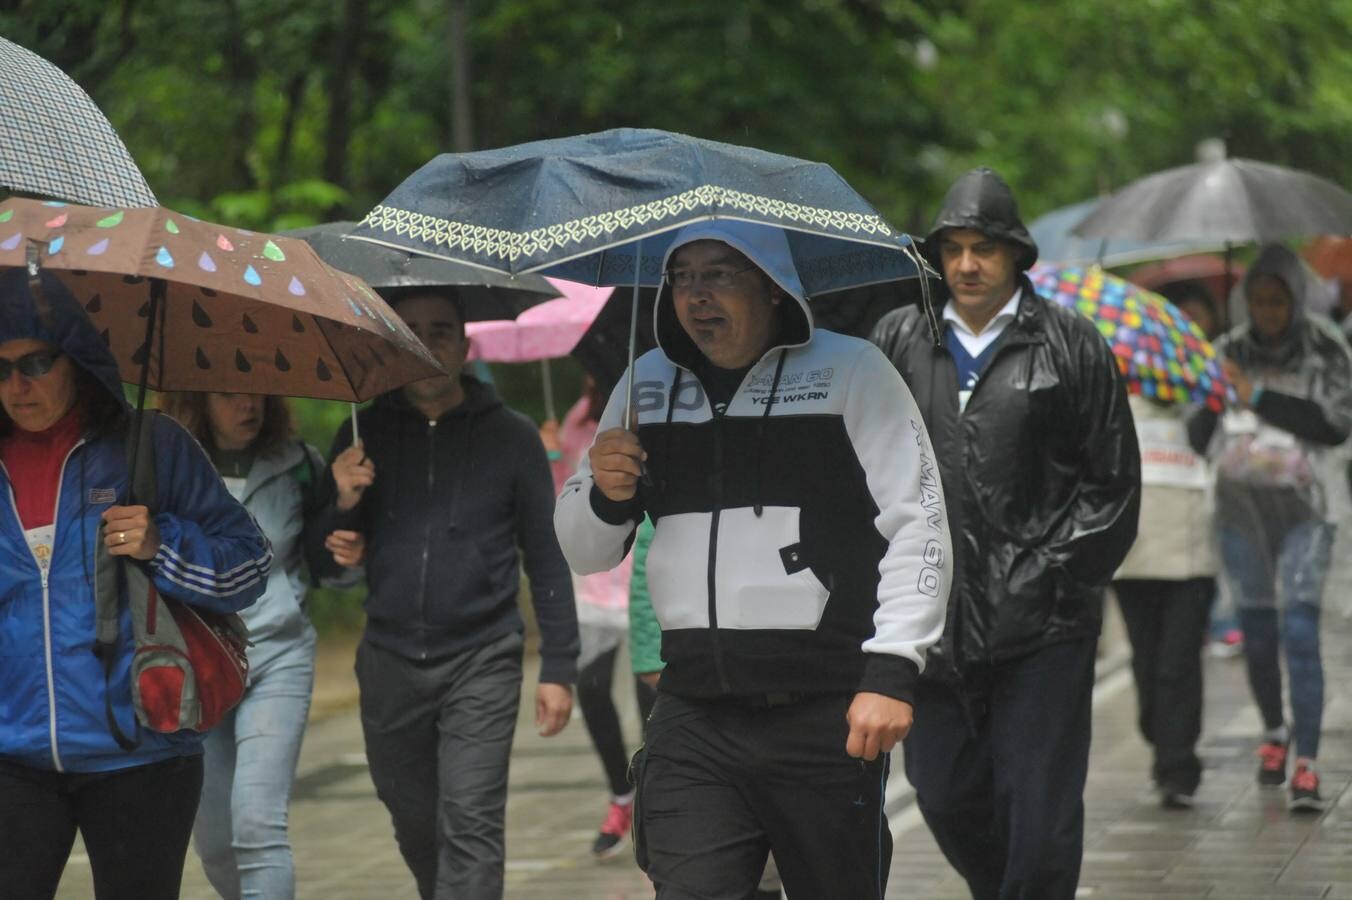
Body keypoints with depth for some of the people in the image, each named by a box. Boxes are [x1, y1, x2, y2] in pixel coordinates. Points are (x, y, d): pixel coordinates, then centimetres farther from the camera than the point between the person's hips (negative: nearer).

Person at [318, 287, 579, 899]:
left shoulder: (510, 437, 0)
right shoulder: (363, 436, 6)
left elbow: (546, 560, 3)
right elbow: (328, 562, 9)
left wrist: (558, 669, -1)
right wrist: (343, 505, -12)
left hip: (481, 662, -3)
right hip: (390, 661, 3)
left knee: (470, 826, -12)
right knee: (415, 826, 13)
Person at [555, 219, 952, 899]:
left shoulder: (850, 372, 1)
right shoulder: (647, 385, 15)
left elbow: (917, 524, -4)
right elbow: (583, 554, 21)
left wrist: (891, 672, -13)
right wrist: (605, 497, -3)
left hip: (823, 715, -3)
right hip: (692, 716, 4)